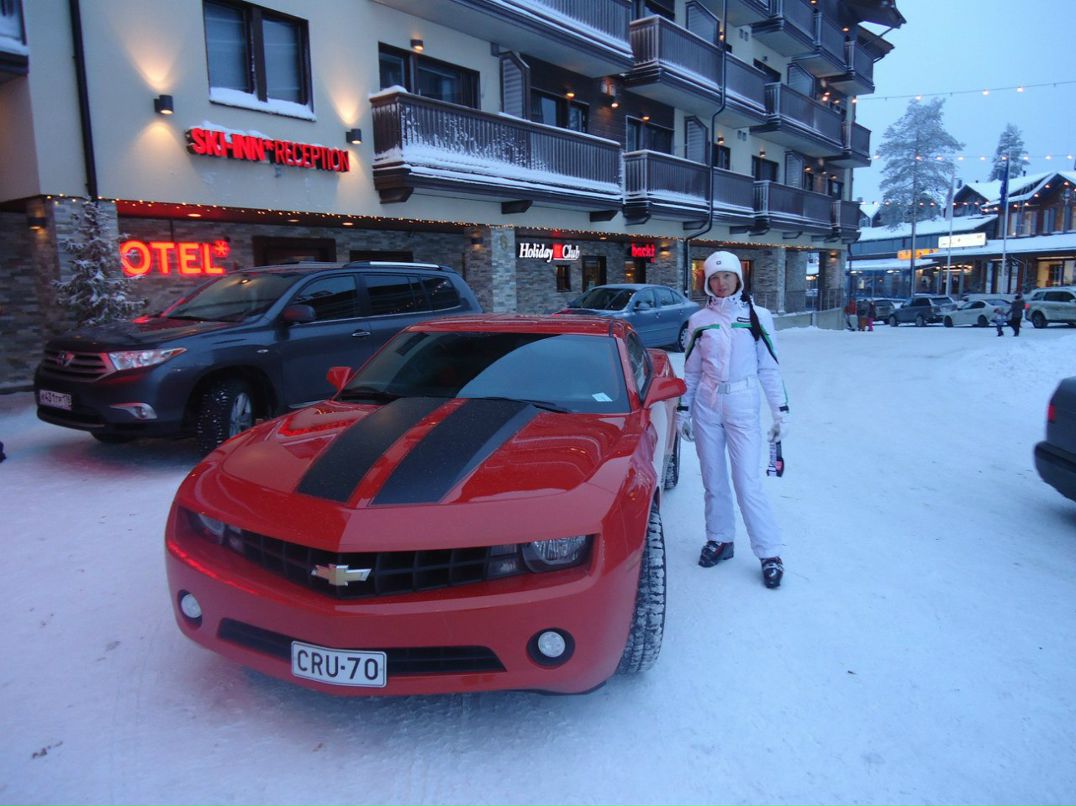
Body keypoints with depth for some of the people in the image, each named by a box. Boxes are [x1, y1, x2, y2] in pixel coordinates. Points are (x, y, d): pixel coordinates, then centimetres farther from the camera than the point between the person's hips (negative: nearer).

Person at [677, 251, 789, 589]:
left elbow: (769, 368, 2)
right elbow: (691, 370, 11)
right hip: (706, 407, 3)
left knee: (748, 483, -7)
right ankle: (720, 539, 27)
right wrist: (683, 410, 9)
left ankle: (769, 554, 4)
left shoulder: (757, 317, 0)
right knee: (713, 480, 10)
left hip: (743, 408, -3)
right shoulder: (699, 320, 6)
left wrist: (781, 411, -1)